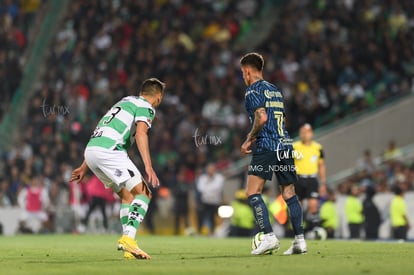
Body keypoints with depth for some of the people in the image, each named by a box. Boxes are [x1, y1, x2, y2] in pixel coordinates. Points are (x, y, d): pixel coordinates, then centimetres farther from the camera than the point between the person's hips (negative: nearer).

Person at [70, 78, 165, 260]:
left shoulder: (125, 102, 31)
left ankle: (128, 250, 7)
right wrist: (148, 167, -24)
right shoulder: (146, 107, 5)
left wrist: (85, 167, 34)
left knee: (127, 196, 15)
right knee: (143, 194, -6)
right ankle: (128, 237, -21)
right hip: (109, 151, -9)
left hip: (91, 149, 9)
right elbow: (140, 133, -15)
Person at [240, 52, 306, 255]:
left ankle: (269, 237, -17)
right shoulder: (275, 90, 21)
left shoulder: (253, 90, -3)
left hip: (266, 147, -8)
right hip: (285, 145, 8)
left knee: (253, 193, -6)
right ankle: (299, 240, 3)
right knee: (289, 194, 8)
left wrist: (249, 140, -6)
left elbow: (261, 117, -17)